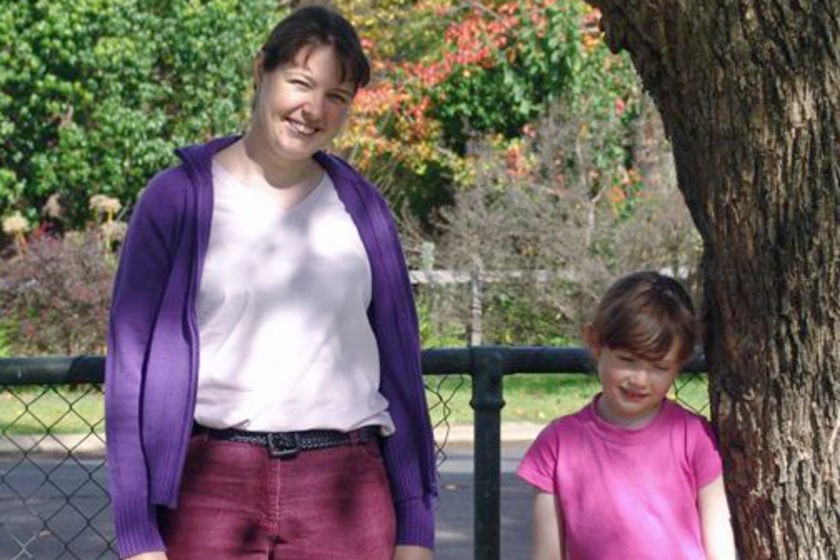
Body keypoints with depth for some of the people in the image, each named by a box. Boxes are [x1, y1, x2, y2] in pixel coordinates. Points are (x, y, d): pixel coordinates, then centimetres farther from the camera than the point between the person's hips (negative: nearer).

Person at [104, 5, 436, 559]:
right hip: (210, 486, -2)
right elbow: (131, 364, 0)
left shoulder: (359, 206, 10)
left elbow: (399, 365, 11)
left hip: (345, 490, 2)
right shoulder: (179, 199, 2)